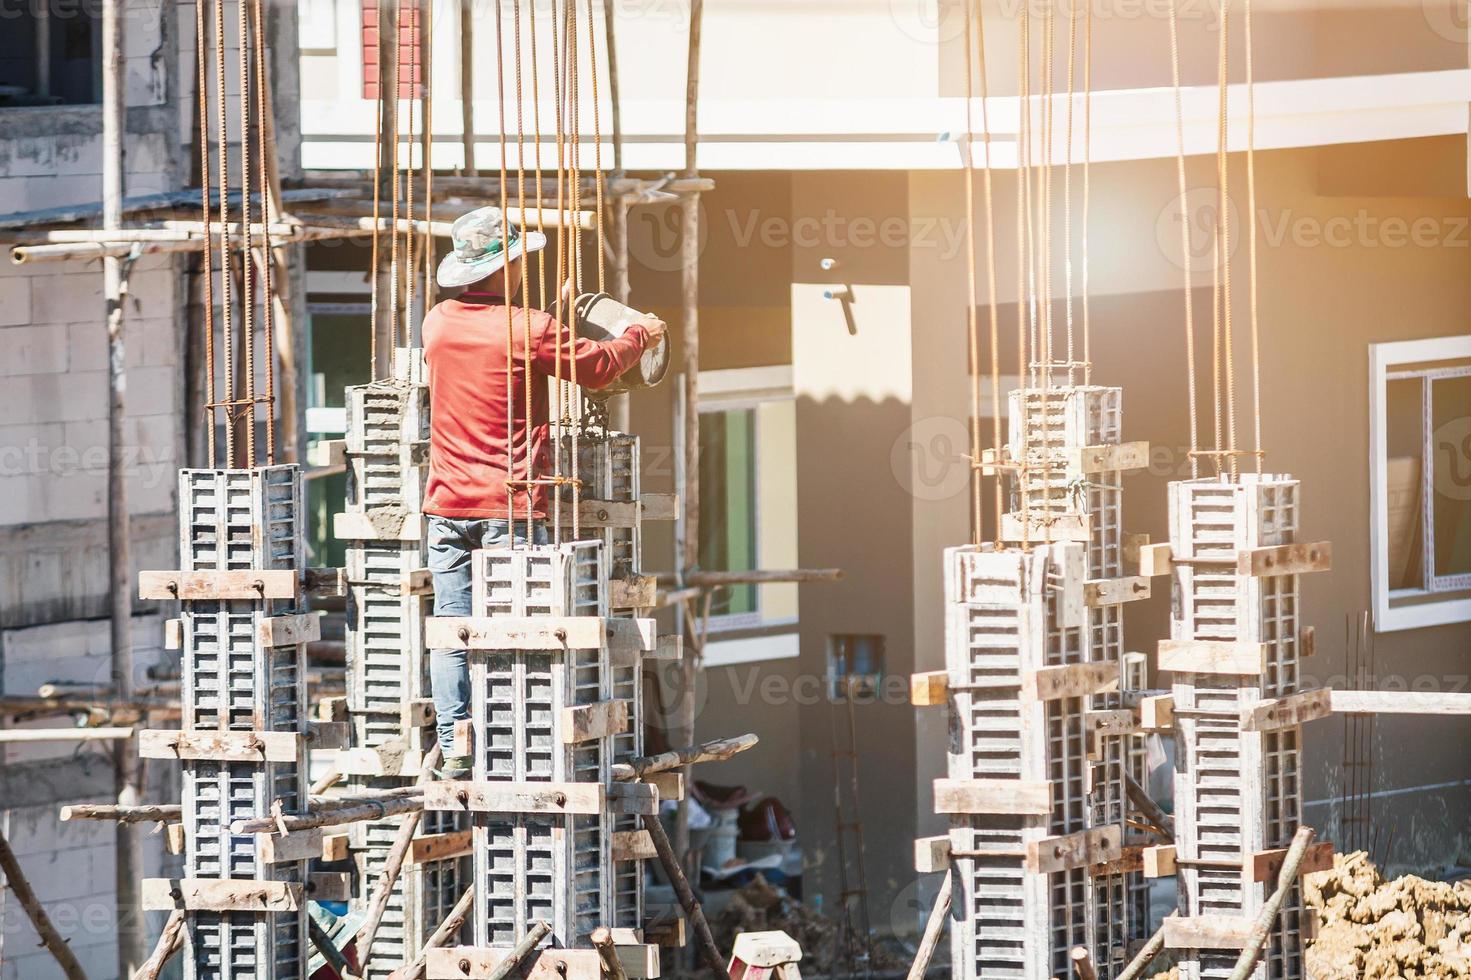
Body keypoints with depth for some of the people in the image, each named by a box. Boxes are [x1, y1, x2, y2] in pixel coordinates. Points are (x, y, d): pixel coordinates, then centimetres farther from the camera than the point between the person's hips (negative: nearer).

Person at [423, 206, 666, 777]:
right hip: (509, 508, -4)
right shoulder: (530, 331, -11)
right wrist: (641, 336, 20)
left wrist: (550, 317, 33)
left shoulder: (439, 323, 5)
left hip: (447, 504, 5)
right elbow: (598, 367, 2)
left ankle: (453, 749, 4)